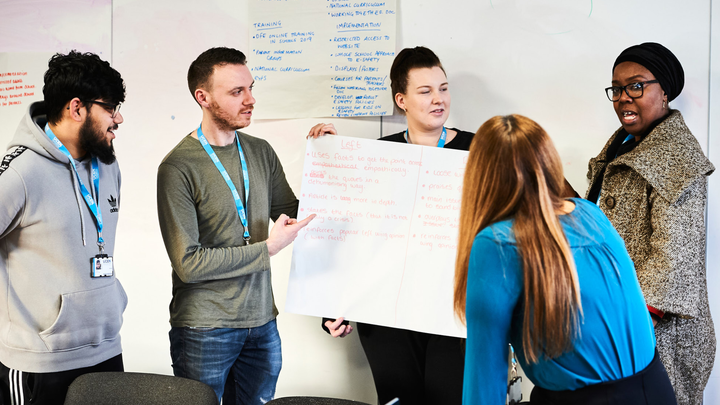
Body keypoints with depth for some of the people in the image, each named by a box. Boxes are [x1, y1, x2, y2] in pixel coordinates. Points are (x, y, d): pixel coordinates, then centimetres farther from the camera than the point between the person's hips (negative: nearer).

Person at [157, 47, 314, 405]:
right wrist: (267, 248, -15)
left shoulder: (261, 153, 6)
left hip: (261, 323, 5)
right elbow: (188, 263, -18)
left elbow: (294, 214, 13)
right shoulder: (178, 168, -14)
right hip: (204, 331, -5)